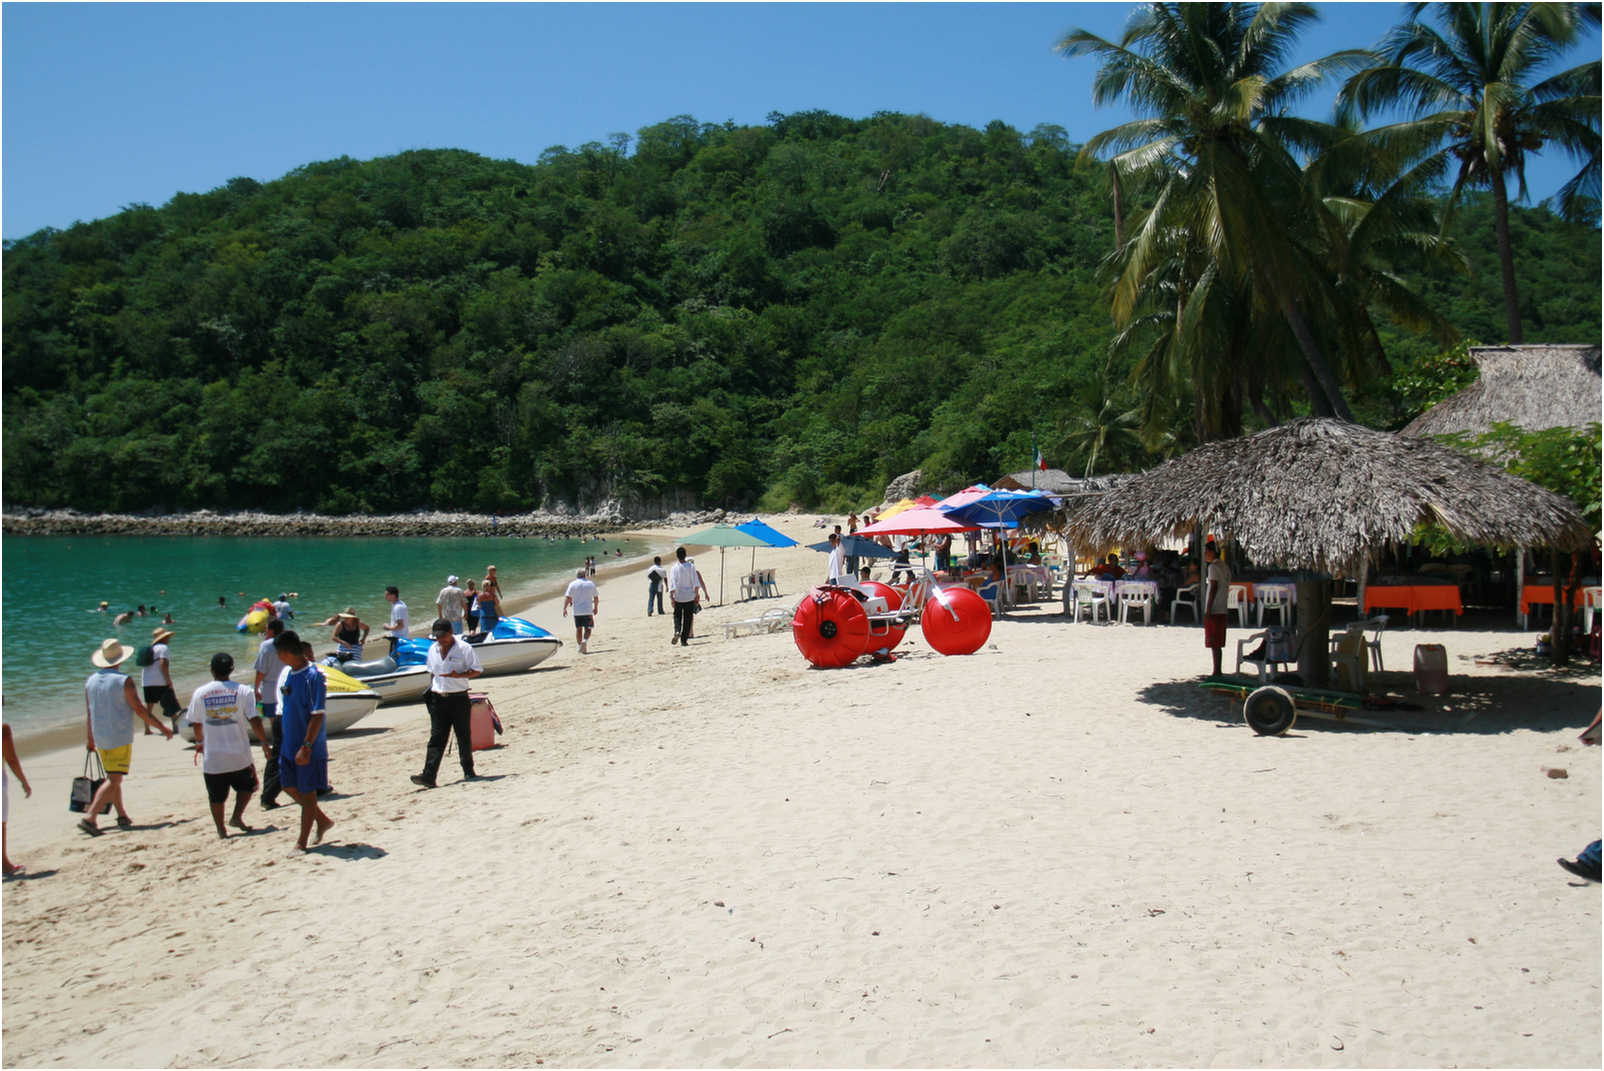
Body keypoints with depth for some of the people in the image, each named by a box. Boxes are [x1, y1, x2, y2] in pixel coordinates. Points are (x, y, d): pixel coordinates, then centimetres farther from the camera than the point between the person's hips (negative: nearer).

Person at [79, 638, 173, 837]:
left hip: (100, 739, 7)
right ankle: (89, 817, -14)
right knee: (113, 781, -5)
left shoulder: (91, 681, 5)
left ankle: (122, 816, 18)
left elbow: (88, 713, 11)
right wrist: (162, 727, -4)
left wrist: (89, 739, 22)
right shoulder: (124, 681, -13)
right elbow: (139, 710, -12)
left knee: (113, 777, 16)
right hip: (121, 738, -6)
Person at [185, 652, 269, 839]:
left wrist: (199, 742, 28)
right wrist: (264, 742, 0)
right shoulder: (243, 691, -7)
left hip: (212, 757, 1)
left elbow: (196, 724, 10)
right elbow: (254, 720, -11)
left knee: (216, 797, 15)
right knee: (246, 786, 22)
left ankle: (221, 829, 19)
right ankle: (237, 816, 7)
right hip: (239, 755, -1)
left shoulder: (199, 693, 0)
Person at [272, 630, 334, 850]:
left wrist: (306, 746, -24)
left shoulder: (313, 676, -19)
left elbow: (317, 716, -21)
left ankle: (302, 843, 14)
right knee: (290, 787, 16)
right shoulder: (287, 673, 6)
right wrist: (283, 739, 20)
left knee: (307, 792, 3)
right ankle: (322, 820, 33)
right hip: (289, 744, 8)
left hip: (309, 747, -8)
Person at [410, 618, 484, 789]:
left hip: (458, 699, -4)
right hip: (438, 698, 4)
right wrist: (433, 690, 13)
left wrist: (458, 675, -20)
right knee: (436, 738, -3)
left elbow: (476, 671, -4)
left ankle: (468, 772, 18)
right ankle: (429, 776, -10)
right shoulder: (433, 649, 10)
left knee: (464, 737, 6)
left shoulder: (464, 649, -6)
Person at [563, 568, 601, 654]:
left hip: (577, 611, 0)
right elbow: (596, 597, 8)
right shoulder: (591, 583, 5)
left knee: (578, 629, 12)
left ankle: (580, 646, 14)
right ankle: (585, 640, -19)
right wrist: (596, 607, 21)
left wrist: (564, 609, -4)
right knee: (587, 629, 7)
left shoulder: (572, 584, 1)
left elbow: (567, 597, -6)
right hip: (588, 611, 0)